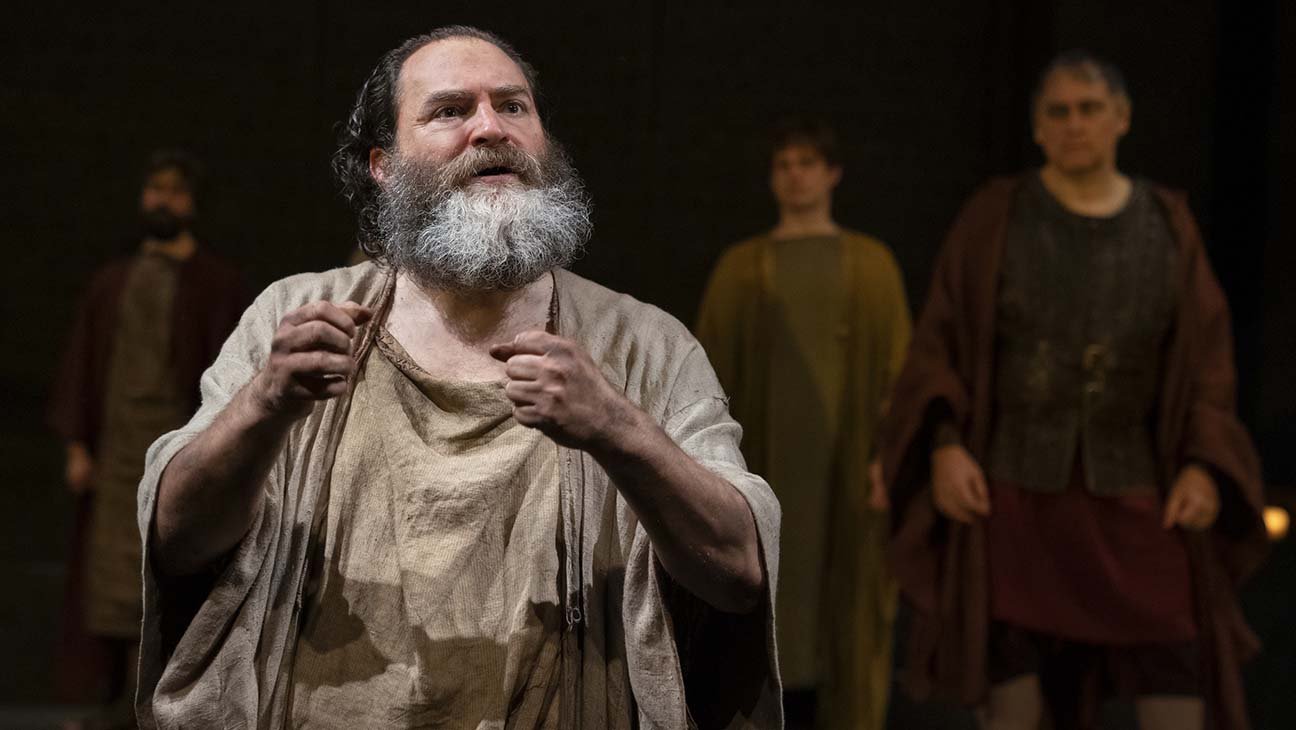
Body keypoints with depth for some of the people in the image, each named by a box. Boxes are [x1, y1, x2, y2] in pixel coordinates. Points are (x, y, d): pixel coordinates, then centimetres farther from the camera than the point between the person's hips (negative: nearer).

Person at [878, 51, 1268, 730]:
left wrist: (1204, 467, -10)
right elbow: (938, 344, -3)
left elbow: (1206, 357, 5)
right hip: (1013, 486, -2)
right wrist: (945, 449, -18)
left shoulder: (1167, 223, 5)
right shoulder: (992, 216, -2)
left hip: (1133, 491, 2)